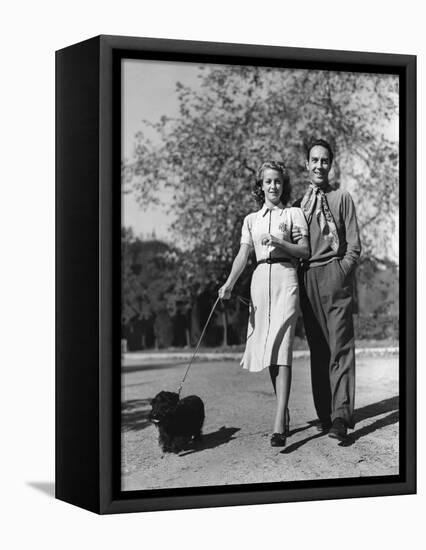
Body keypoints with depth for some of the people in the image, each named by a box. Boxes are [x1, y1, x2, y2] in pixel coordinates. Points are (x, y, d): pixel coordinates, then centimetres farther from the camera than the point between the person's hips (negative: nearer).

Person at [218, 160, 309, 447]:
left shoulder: (294, 214, 8)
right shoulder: (251, 220, 17)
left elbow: (305, 251, 2)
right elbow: (243, 254, 7)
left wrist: (279, 242, -13)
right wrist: (229, 284, -8)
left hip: (285, 277, -4)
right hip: (260, 280, 4)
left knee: (281, 348, -17)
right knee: (268, 350, 4)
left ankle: (279, 424, -25)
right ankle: (284, 412, 15)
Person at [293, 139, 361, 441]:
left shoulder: (342, 198, 8)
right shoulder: (299, 204, 19)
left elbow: (354, 245, 4)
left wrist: (340, 274, -7)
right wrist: (291, 241, 1)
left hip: (335, 274, -4)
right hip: (306, 278, 4)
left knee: (340, 346, -10)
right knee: (317, 348, 3)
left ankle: (341, 416, -17)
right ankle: (324, 413, 5)